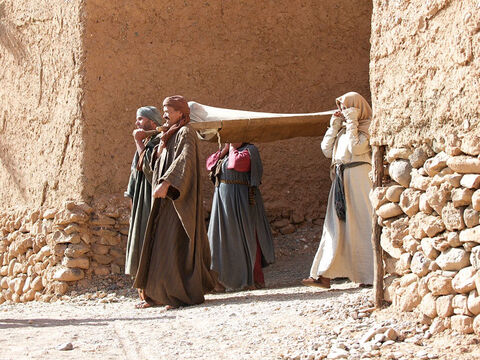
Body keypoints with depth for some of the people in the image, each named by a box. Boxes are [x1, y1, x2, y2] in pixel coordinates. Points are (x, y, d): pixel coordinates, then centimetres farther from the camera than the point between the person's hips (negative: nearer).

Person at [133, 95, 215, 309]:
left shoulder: (185, 133, -8)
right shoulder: (170, 135, 21)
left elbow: (184, 159, -25)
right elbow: (157, 164, 22)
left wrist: (166, 183, -33)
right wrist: (162, 143, 11)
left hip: (178, 199, -10)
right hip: (166, 199, 10)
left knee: (177, 244, -11)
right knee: (158, 243, 7)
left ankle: (185, 294, -10)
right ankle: (155, 295, 10)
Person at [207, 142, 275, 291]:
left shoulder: (249, 150, -3)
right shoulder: (226, 152, 18)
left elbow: (236, 163, -21)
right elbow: (210, 164, 7)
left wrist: (233, 149, -5)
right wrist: (225, 149, 3)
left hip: (240, 199, -7)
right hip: (222, 199, 7)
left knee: (245, 236, -3)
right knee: (222, 238, 4)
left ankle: (255, 279, 4)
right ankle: (220, 280, 6)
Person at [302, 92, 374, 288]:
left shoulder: (366, 127, -3)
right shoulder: (344, 129, 20)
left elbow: (355, 147, -18)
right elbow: (327, 149, 15)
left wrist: (352, 122, -11)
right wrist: (334, 126, 10)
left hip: (358, 178, -8)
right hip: (342, 180, 8)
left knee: (362, 223, -7)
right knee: (335, 226, 4)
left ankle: (373, 274, -3)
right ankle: (324, 275, 2)